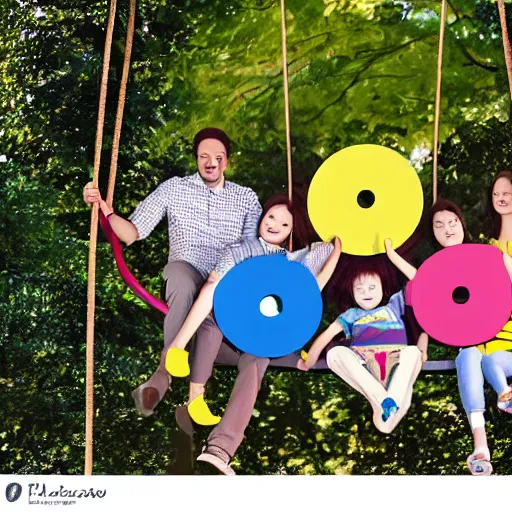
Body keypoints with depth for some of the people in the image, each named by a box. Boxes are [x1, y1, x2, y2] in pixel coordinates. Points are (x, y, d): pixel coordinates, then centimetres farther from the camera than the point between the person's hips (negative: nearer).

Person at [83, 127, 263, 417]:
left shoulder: (247, 198, 13)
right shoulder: (174, 188, 8)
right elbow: (131, 233, 4)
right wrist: (104, 208, -13)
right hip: (186, 271, -1)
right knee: (183, 280, -40)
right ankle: (165, 370, -35)